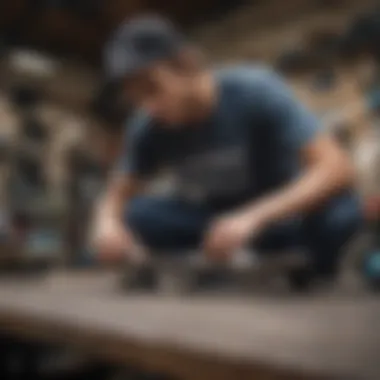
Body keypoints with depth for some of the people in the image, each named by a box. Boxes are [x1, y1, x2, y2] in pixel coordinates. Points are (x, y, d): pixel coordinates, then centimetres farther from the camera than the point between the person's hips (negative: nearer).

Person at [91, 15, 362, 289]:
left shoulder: (254, 91, -27)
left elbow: (337, 169, -35)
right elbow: (118, 195, -7)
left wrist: (252, 218, -48)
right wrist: (108, 221, -32)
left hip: (285, 209, -3)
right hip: (216, 216, 3)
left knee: (339, 211, -36)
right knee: (131, 217, -22)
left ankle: (313, 280, -3)